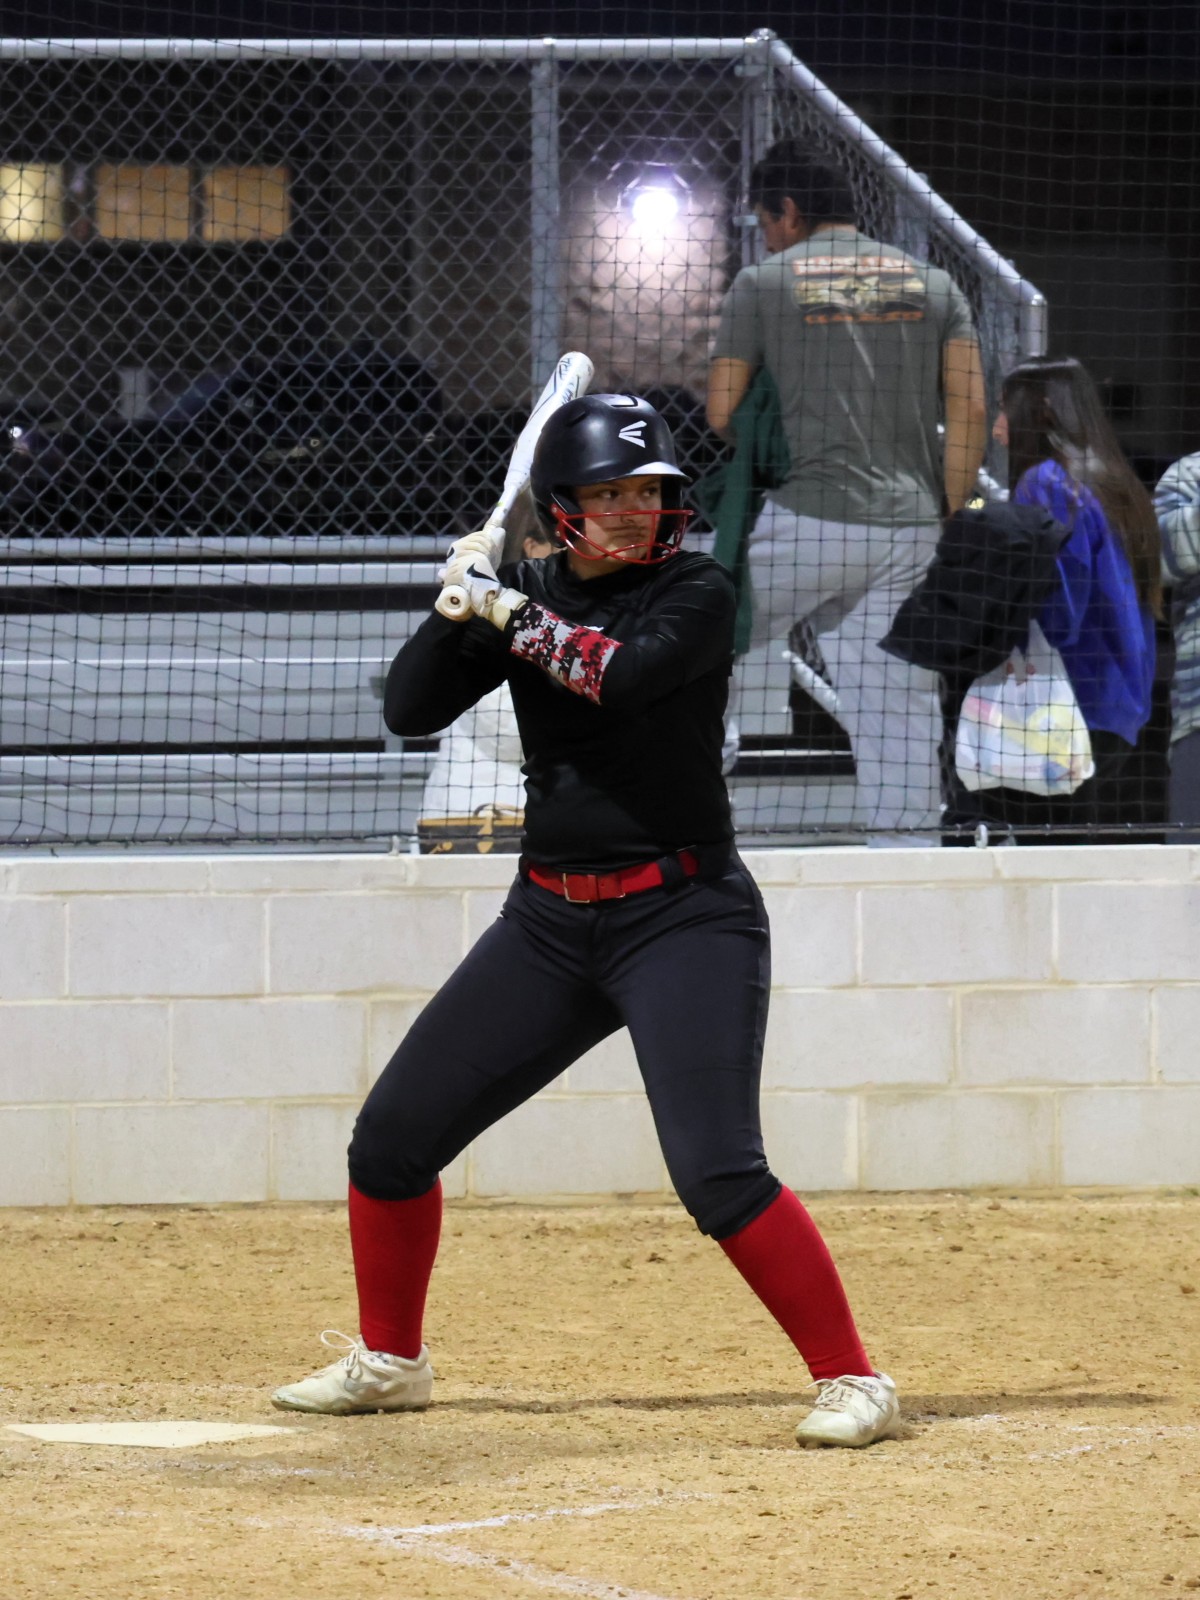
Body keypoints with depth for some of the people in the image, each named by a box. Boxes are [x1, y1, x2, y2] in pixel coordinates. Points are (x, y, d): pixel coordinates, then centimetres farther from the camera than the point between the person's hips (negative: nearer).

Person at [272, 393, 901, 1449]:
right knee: (393, 1136, 7)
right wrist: (462, 606, -13)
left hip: (685, 917, -6)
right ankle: (388, 1361, 26)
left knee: (718, 1171, -21)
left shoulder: (696, 593, -7)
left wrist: (510, 614, -15)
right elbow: (409, 710, 1)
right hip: (551, 918, 6)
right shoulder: (529, 593, 7)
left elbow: (627, 676, -26)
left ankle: (853, 1379, -11)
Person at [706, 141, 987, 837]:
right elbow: (971, 408, 4)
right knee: (901, 717, 2)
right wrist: (949, 523, 5)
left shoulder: (764, 282, 4)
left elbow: (721, 414, 4)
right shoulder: (933, 282, 13)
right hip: (910, 530, 3)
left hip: (804, 520, -3)